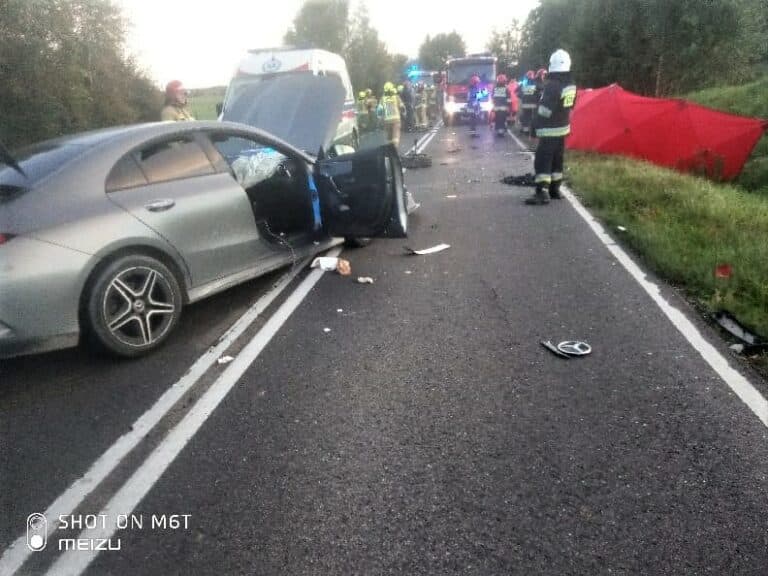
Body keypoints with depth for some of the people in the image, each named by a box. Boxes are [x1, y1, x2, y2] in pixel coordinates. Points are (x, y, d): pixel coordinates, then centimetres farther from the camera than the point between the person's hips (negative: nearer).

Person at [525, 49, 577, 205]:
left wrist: (535, 126, -14)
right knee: (557, 160, 15)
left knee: (542, 161, -10)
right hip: (563, 128, 9)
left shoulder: (552, 85, -19)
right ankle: (554, 189, 23)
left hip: (549, 130, -9)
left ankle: (542, 193, -15)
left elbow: (545, 109, -21)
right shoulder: (571, 85, 8)